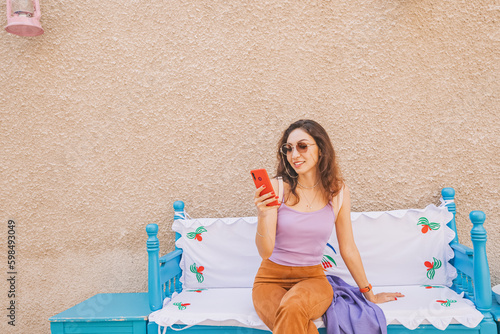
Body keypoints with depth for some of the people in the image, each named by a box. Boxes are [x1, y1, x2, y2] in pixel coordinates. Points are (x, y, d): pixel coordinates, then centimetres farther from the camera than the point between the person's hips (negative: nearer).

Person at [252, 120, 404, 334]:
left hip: (312, 278, 1)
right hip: (271, 278, -1)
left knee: (293, 305, -33)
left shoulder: (337, 191, -2)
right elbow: (265, 251, -12)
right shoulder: (276, 187, -8)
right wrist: (263, 214, -31)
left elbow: (348, 248, 8)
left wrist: (369, 295, 15)